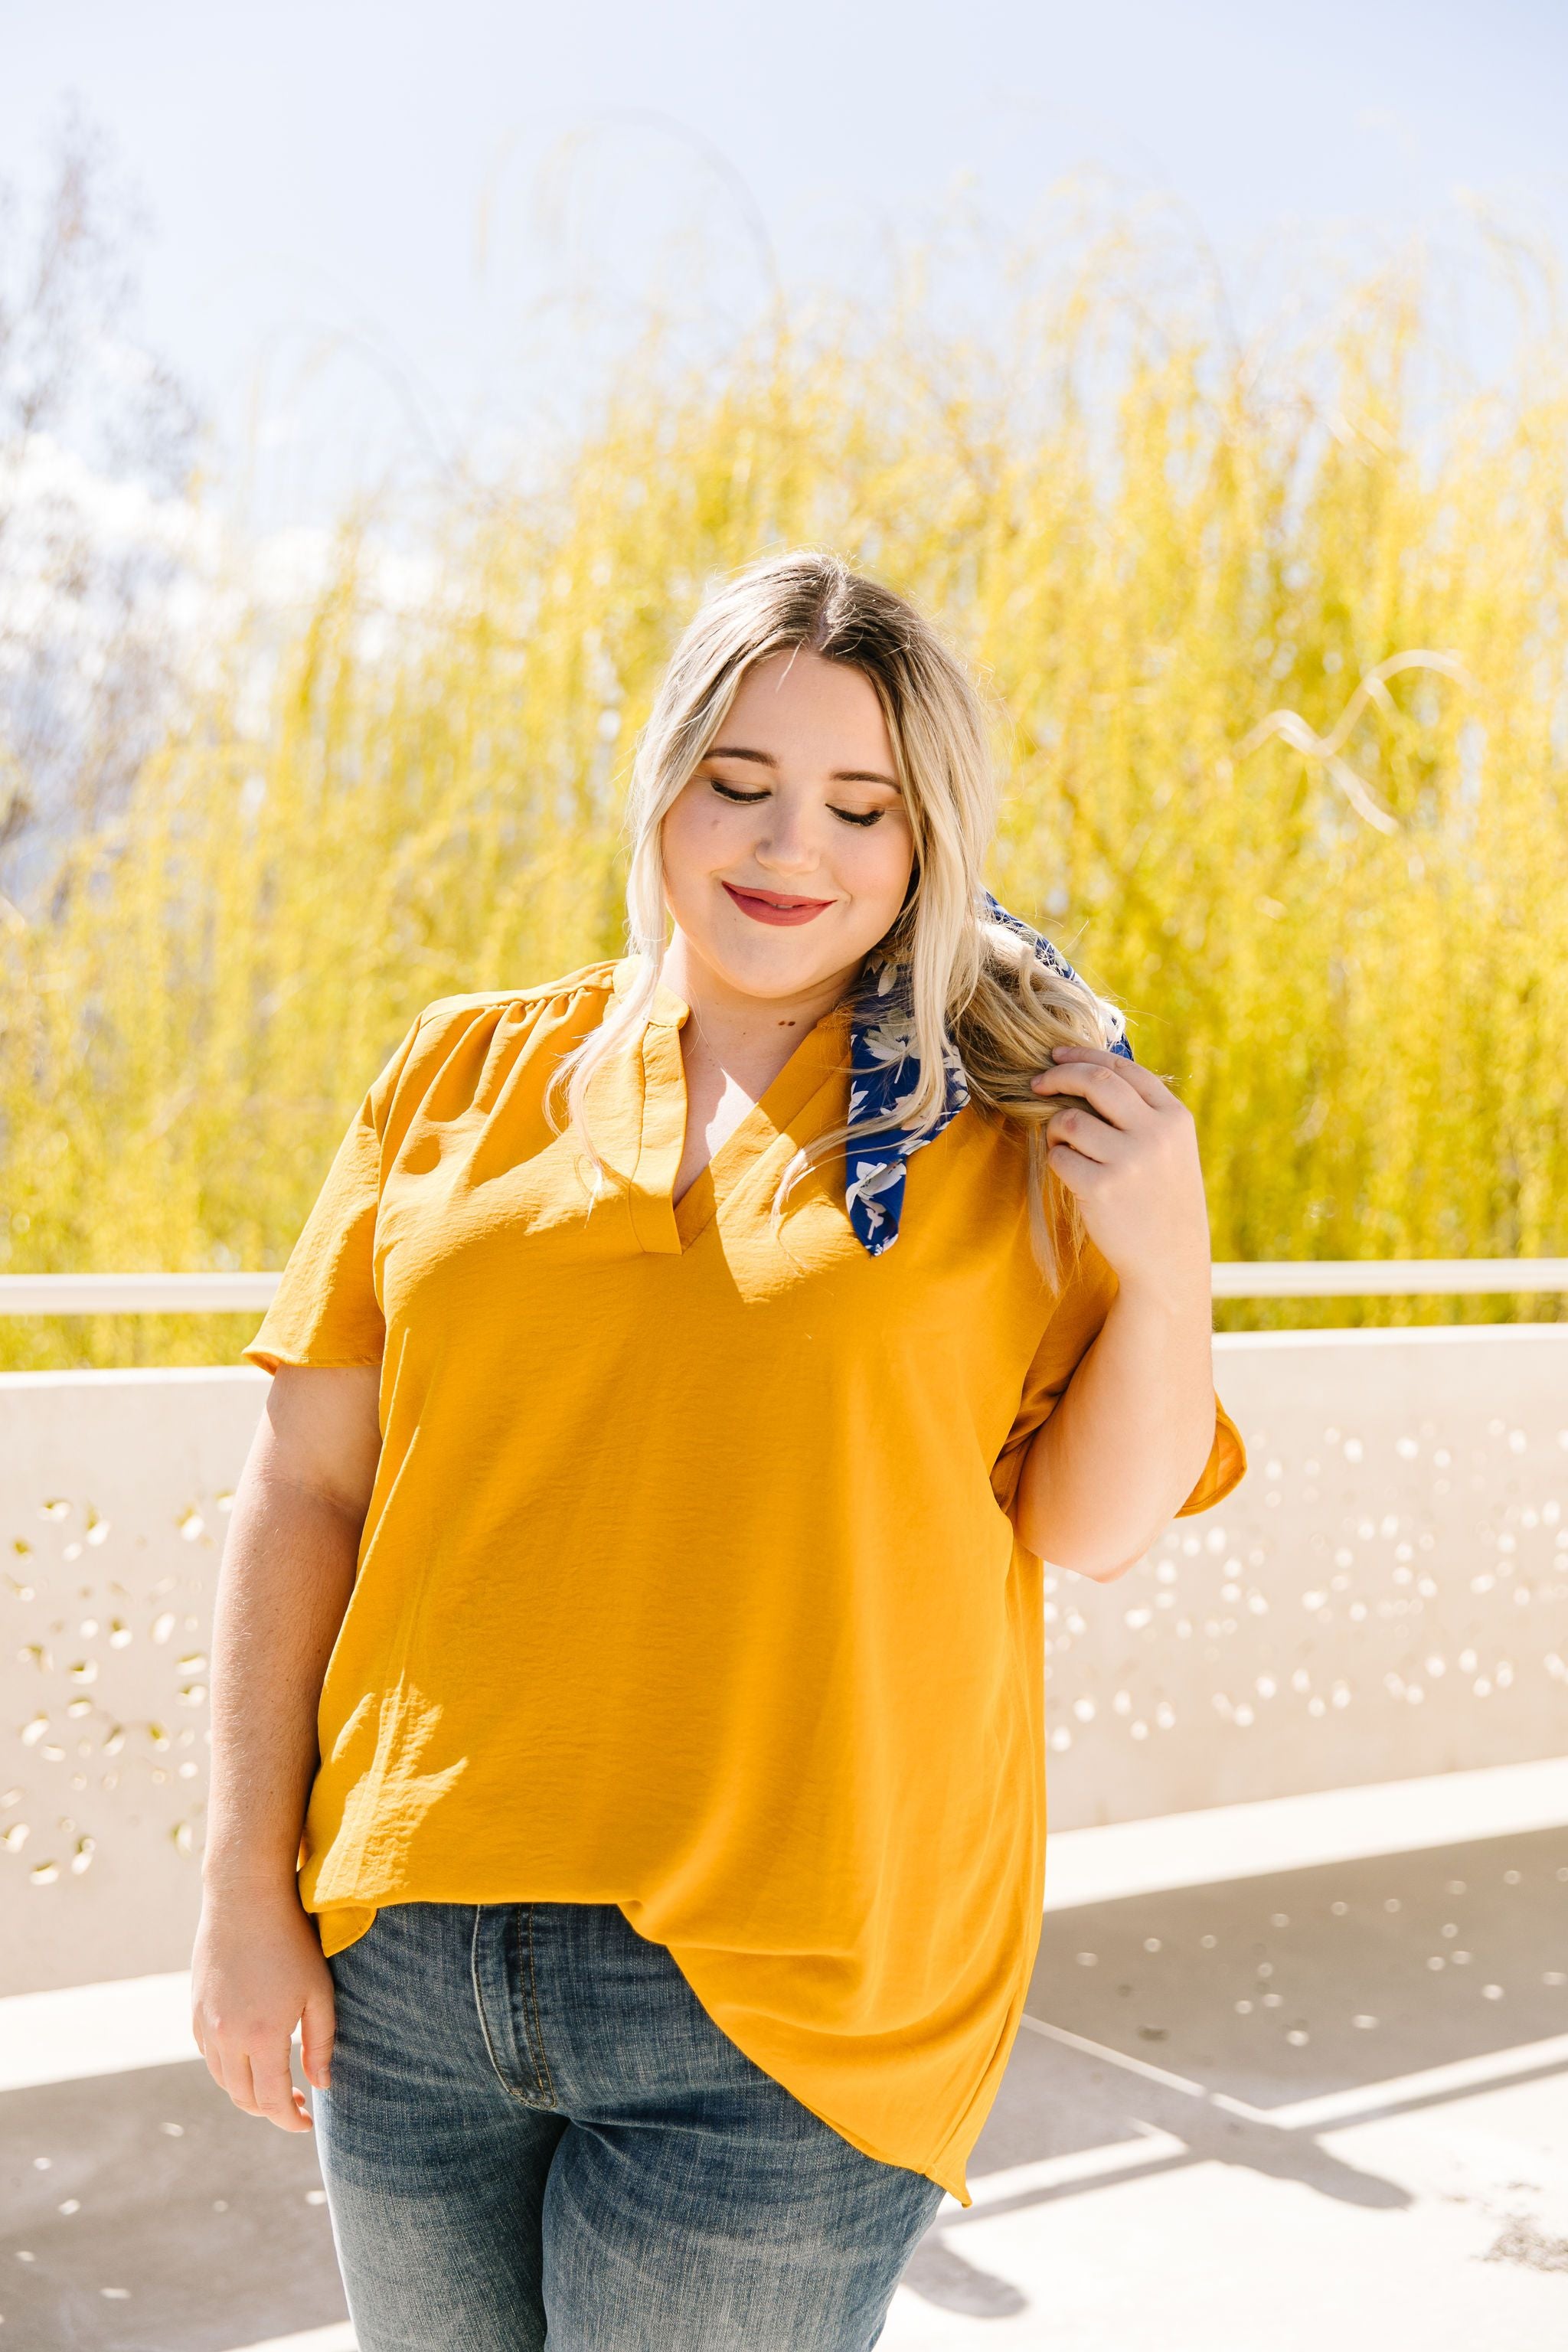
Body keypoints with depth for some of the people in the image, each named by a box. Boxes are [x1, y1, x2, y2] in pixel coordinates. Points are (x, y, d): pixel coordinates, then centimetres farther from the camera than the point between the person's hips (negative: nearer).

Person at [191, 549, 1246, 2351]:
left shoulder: (1013, 1129, 0)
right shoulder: (468, 1074, 4)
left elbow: (1093, 1529, 4)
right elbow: (306, 1486, 5)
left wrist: (1165, 1262, -12)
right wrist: (247, 1889, 4)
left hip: (778, 2002, -2)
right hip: (406, 1969, 3)